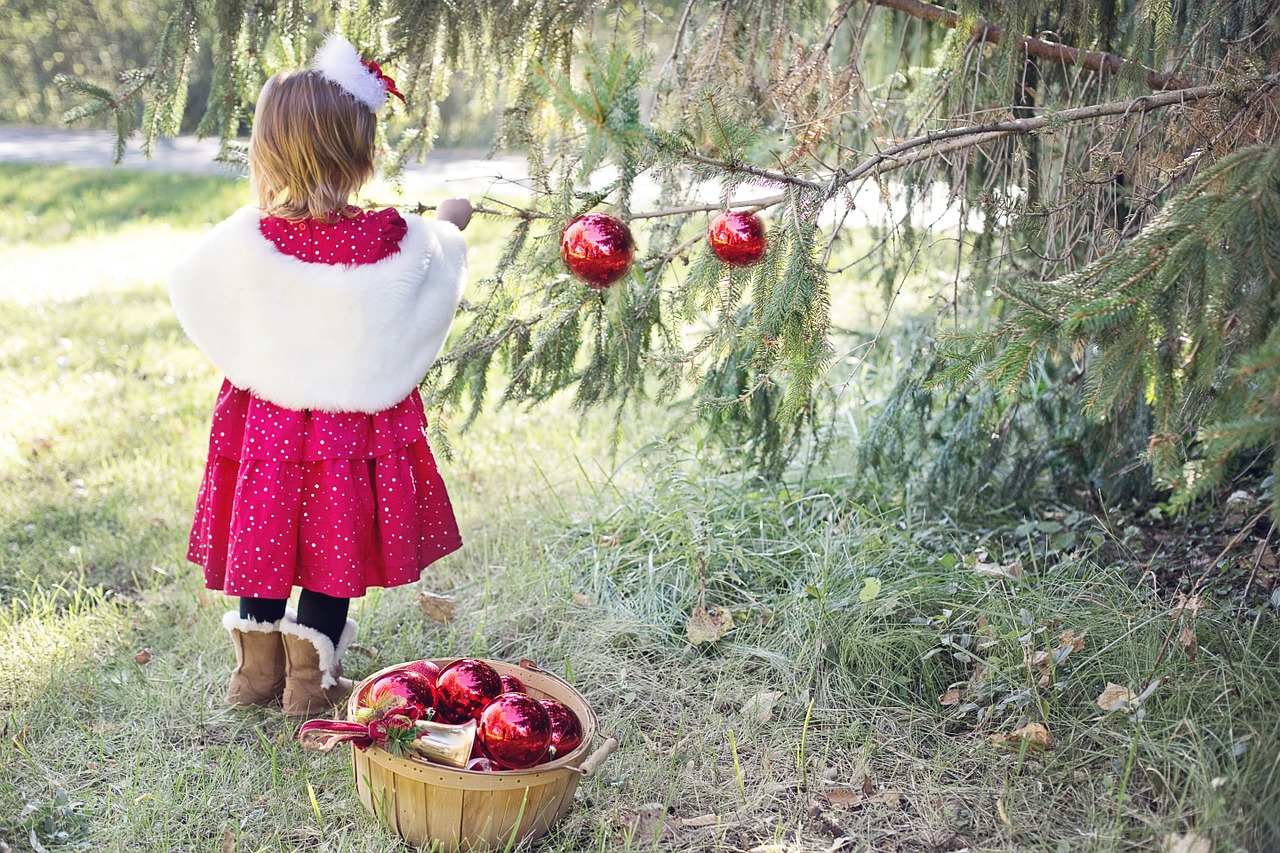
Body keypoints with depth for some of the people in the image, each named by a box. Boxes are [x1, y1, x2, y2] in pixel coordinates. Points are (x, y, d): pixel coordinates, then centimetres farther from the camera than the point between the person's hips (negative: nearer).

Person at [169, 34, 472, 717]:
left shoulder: (246, 239, -15)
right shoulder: (391, 240, -17)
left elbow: (188, 286, 4)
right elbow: (440, 257, 6)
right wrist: (450, 223, 30)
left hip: (266, 422, 1)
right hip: (355, 428, -1)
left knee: (265, 541, 18)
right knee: (337, 550, 14)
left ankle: (257, 671, 32)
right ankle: (310, 679, 24)